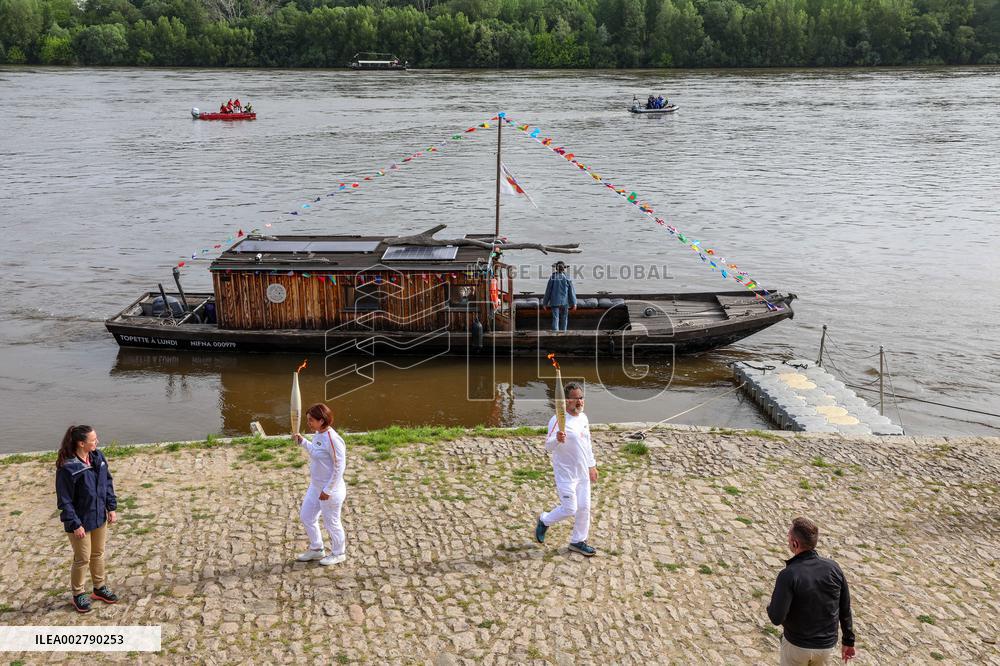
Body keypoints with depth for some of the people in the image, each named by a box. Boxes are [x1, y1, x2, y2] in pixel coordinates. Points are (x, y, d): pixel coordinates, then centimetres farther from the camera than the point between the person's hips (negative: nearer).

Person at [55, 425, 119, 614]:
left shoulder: (98, 457, -5)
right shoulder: (67, 467, -24)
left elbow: (108, 483, 7)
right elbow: (64, 500, -18)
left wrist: (111, 507, 5)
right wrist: (75, 524, -17)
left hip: (99, 517, 6)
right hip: (80, 521, -6)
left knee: (98, 554, 20)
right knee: (83, 559, 8)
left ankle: (100, 587, 37)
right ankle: (78, 594, 28)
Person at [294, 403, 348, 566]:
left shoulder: (332, 440, -26)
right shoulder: (318, 434, 1)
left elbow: (339, 467, -23)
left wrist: (328, 490, -20)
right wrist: (303, 442, 7)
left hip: (330, 490, -9)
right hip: (315, 486, 10)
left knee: (331, 523, 9)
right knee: (306, 516, 19)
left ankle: (338, 553, 32)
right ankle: (316, 550, 39)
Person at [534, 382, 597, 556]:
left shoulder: (583, 417, 5)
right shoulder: (558, 420, -21)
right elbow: (548, 447, -30)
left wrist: (592, 466, 22)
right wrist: (557, 439, -51)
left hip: (583, 471, 7)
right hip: (566, 473, -7)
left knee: (584, 508, 12)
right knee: (570, 509, -5)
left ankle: (578, 541, 29)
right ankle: (544, 521, 24)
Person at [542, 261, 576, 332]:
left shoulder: (552, 277, -5)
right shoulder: (567, 278, -3)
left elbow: (548, 291, -2)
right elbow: (571, 291, -3)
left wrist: (545, 303, 5)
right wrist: (574, 303, 2)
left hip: (555, 302, -1)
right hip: (564, 302, 1)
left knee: (555, 319, -3)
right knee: (564, 319, 13)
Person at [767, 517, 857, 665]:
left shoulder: (788, 575, -23)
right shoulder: (833, 568, -10)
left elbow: (776, 618, -24)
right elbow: (845, 609, -1)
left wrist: (771, 607, -1)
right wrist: (849, 641, 11)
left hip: (797, 645, -3)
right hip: (827, 645, 3)